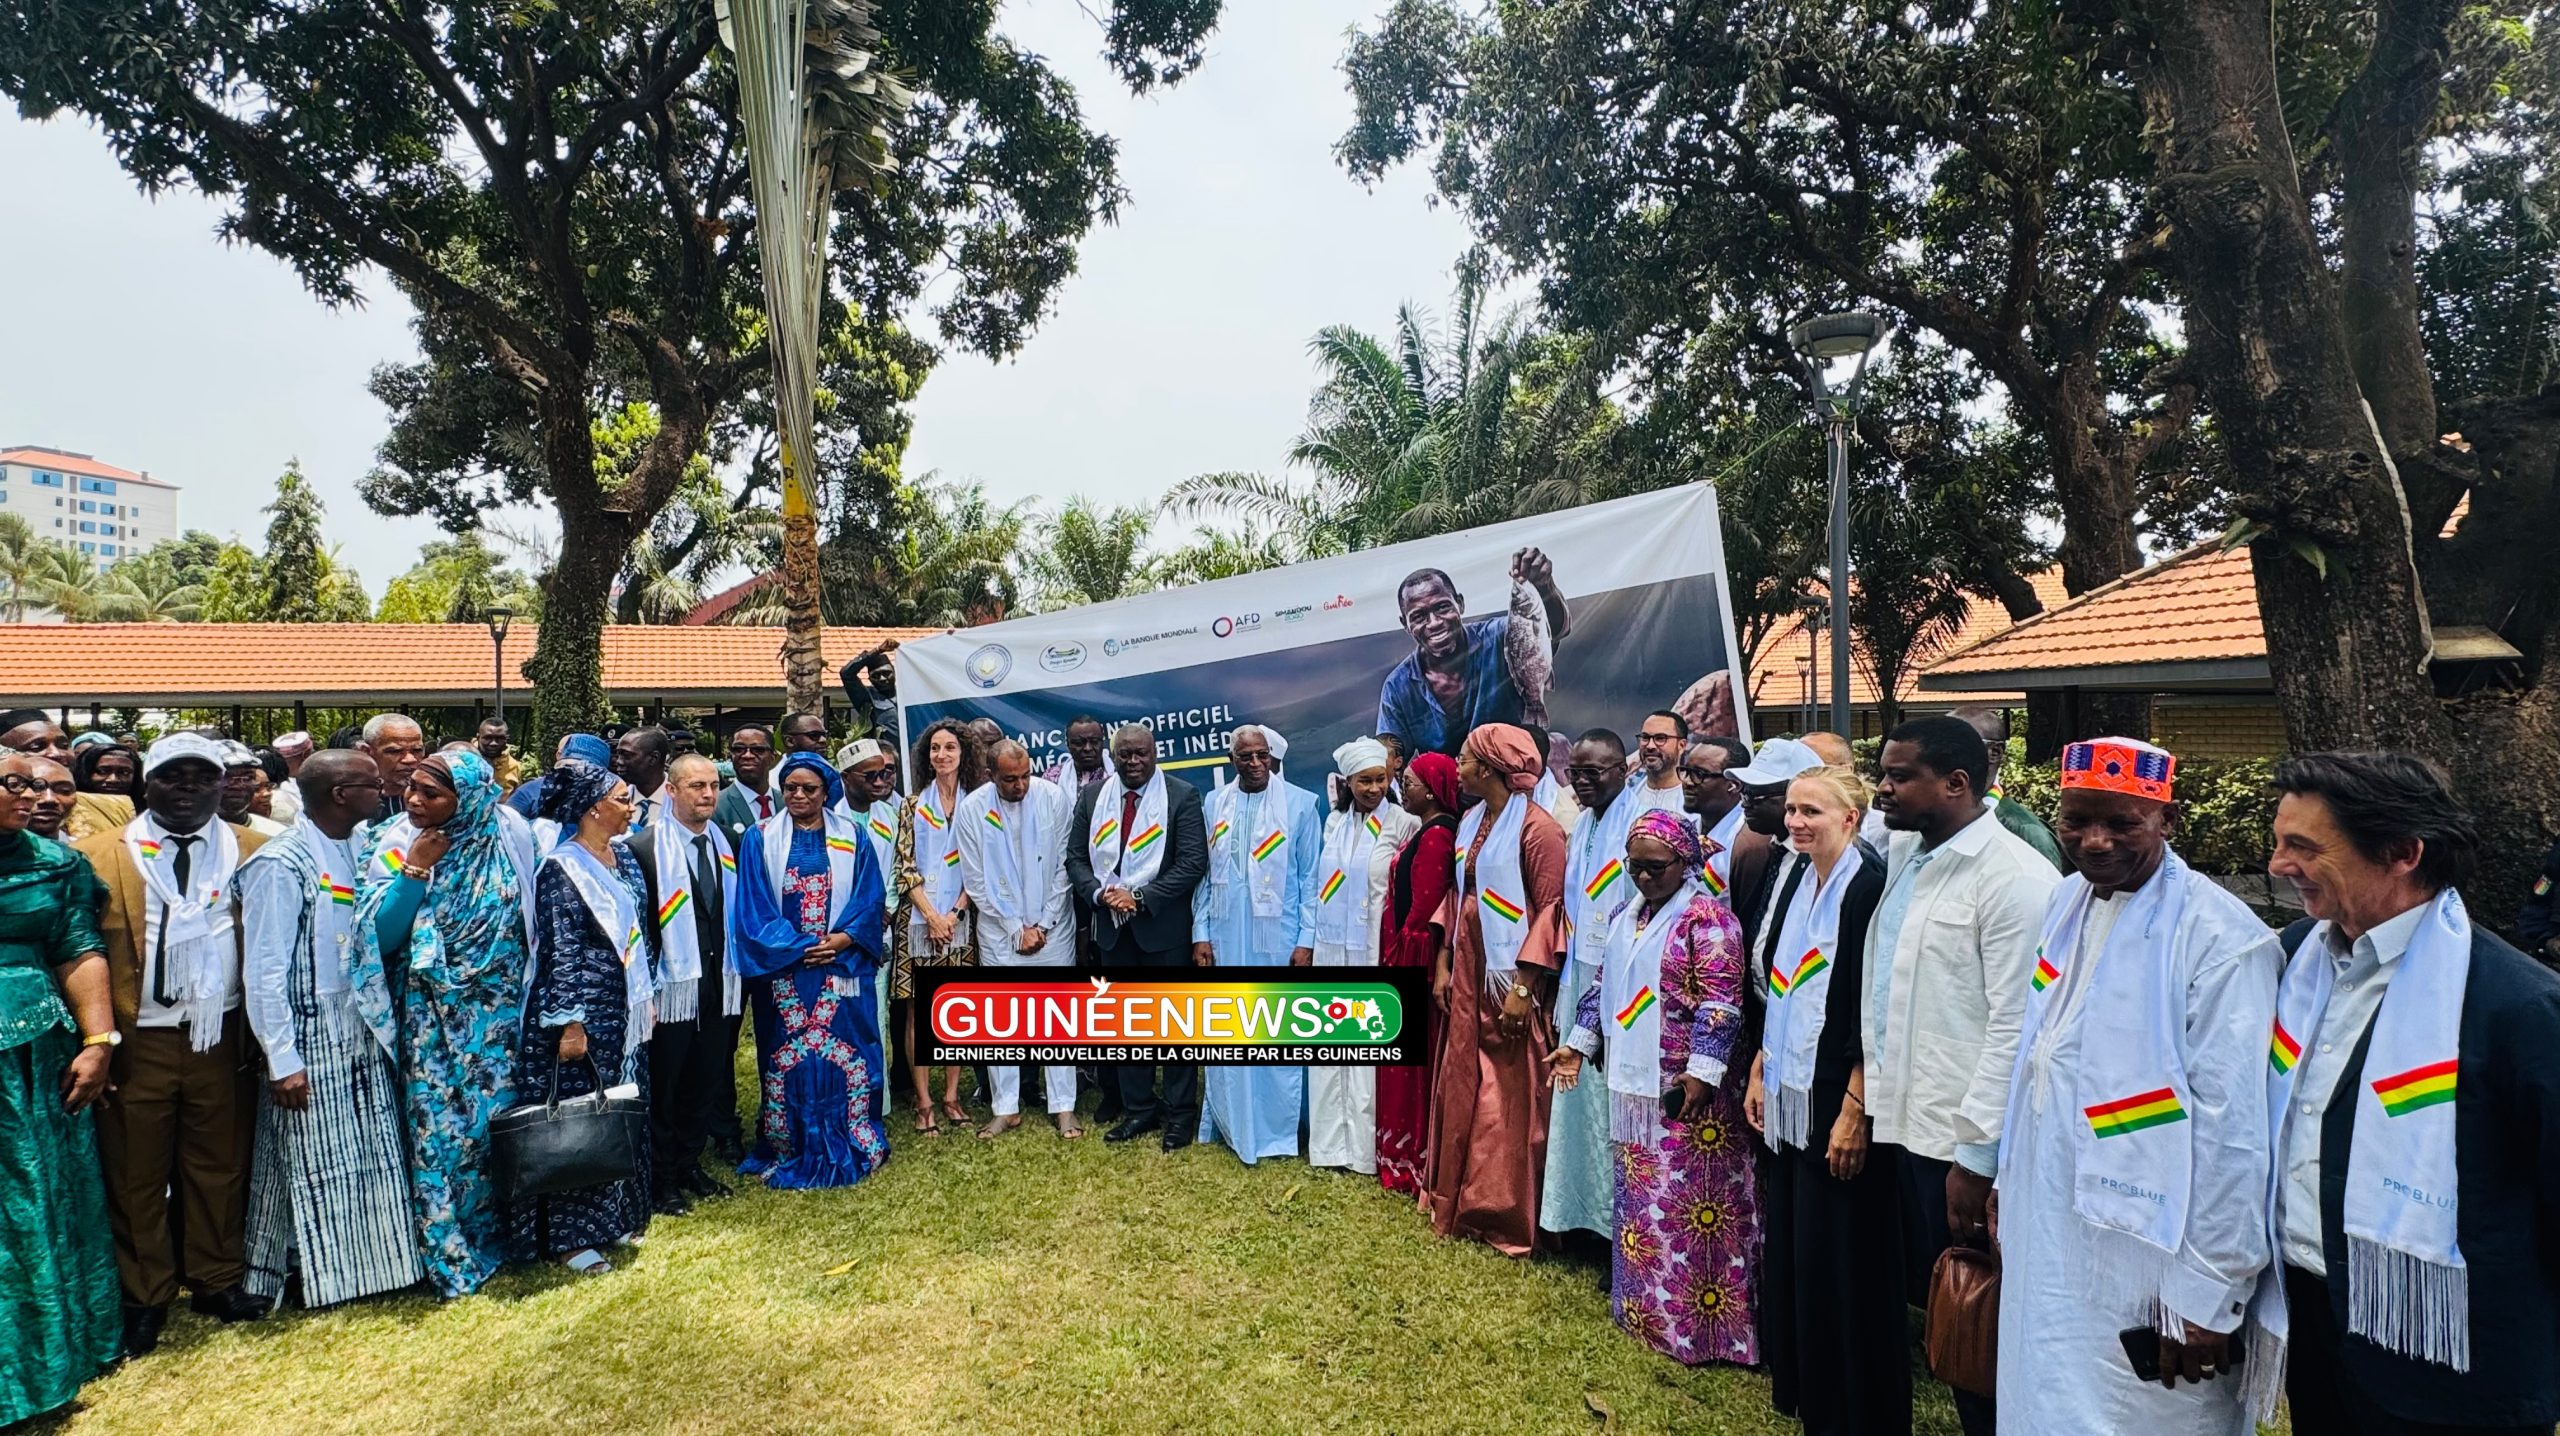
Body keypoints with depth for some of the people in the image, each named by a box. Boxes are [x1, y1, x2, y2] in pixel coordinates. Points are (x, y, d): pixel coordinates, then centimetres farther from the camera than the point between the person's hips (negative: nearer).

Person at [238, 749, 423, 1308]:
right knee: (315, 1165, 5)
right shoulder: (280, 864, -15)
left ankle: (380, 1264, 27)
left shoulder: (356, 851, 7)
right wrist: (282, 1060, -16)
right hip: (311, 1038, -7)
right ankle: (323, 1278, 19)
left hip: (363, 1032, 7)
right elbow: (264, 969, -16)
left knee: (373, 1157, 14)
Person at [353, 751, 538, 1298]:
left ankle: (497, 1235, 27)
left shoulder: (509, 838, -7)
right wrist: (413, 871, -22)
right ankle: (447, 1255, 17)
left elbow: (531, 916, 3)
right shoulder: (394, 845, -8)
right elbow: (379, 938, -13)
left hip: (498, 1015, 1)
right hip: (429, 1020, -1)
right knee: (436, 1129, 2)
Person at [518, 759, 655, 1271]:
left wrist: (648, 993, 14)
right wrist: (569, 1022, -17)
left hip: (624, 1014, 8)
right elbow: (559, 953, -16)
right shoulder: (561, 870, -15)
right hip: (582, 1014, -8)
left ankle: (614, 1217, 30)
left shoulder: (623, 855, 7)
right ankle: (571, 1237, 15)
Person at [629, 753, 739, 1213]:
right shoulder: (644, 847, -11)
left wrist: (736, 976, 10)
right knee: (662, 1088, 8)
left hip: (718, 986, 6)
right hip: (671, 987, -6)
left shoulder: (726, 845, 8)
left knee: (705, 1084, 16)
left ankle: (689, 1165, 31)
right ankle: (661, 1180, 21)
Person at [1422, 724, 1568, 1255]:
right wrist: (1444, 965, 13)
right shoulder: (1472, 821, 10)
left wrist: (1523, 986, -20)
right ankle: (1460, 1203, 31)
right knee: (1461, 1089, 15)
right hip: (1468, 975, 8)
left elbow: (1550, 908, -17)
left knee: (1510, 1098, 3)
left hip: (1509, 977, -8)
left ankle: (1510, 1217, 18)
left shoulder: (1536, 826, -14)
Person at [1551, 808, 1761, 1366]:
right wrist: (1578, 1043, 12)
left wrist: (1702, 1071, -22)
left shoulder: (1708, 918, -13)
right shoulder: (1624, 915, 11)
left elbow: (1721, 1002, -18)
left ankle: (1693, 1322, 13)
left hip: (1688, 1087, -8)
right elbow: (1602, 982, 17)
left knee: (1687, 1200, 0)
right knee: (1637, 1193, 17)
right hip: (1633, 1080, 8)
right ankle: (1642, 1304, 32)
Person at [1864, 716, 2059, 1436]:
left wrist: (1976, 1157, -18)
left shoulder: (2015, 878, -16)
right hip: (1905, 1122, 7)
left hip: (1963, 1143, -7)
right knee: (1932, 1302, 19)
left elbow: (2016, 1029, -19)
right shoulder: (1902, 855, 6)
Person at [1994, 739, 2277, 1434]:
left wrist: (2208, 1297, -15)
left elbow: (2231, 1130, -18)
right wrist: (2009, 1177, 16)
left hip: (2139, 1256, -7)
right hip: (2044, 1236, 7)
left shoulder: (2219, 936, -18)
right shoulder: (2068, 900, 4)